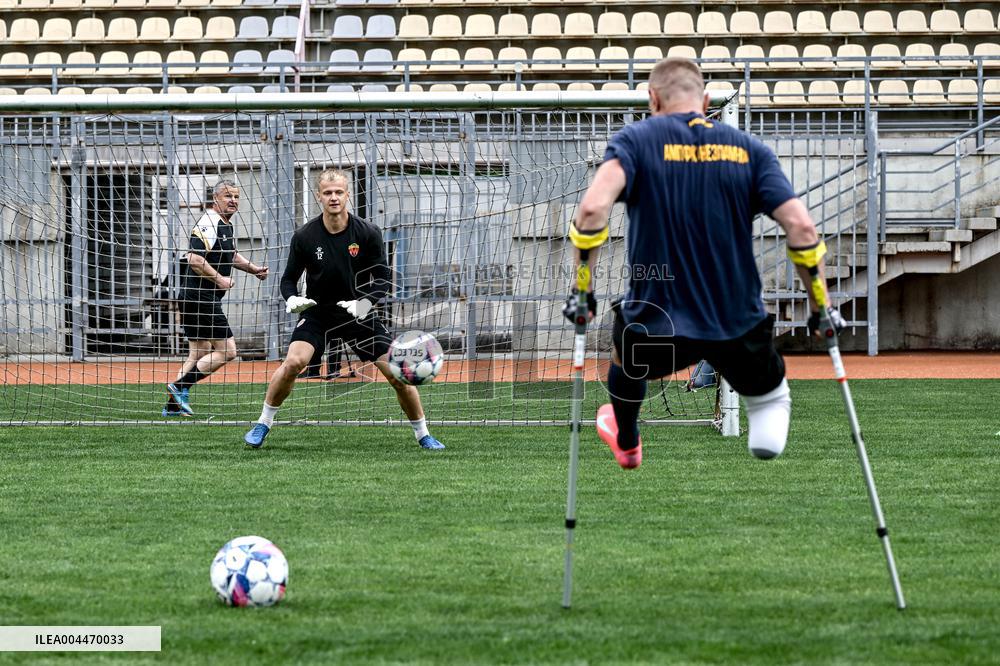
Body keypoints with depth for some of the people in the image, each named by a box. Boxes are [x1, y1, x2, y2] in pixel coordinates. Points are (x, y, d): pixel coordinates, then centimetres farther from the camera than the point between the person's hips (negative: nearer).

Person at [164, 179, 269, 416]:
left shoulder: (226, 224, 16)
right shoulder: (209, 223, -16)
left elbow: (232, 255, 34)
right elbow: (194, 259, -27)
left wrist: (253, 269, 20)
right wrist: (219, 279, -19)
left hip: (208, 299, 10)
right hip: (200, 298, -10)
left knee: (199, 355, 14)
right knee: (227, 351, -10)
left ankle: (173, 404, 15)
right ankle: (180, 386, -7)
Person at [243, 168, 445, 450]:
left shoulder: (368, 234, -12)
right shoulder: (304, 236, -10)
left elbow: (382, 279, -7)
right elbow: (289, 278, 0)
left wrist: (363, 303, -25)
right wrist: (291, 299, -22)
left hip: (358, 312, 0)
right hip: (317, 312, 0)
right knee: (293, 362, -25)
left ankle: (423, 435, 12)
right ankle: (263, 424, -6)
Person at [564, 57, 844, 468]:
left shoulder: (636, 139, -2)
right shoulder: (748, 149, 4)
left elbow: (593, 208, -20)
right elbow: (800, 227, -7)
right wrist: (820, 307, 2)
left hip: (657, 330, -1)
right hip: (740, 333, 1)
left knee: (625, 341, 36)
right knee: (771, 398, 31)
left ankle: (626, 443, 56)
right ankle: (768, 432, 2)